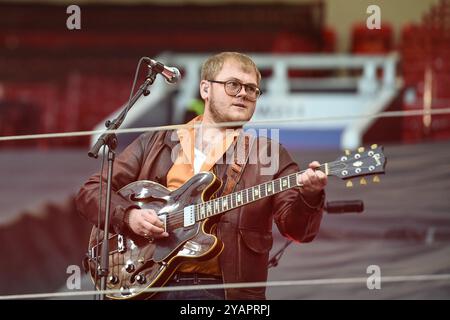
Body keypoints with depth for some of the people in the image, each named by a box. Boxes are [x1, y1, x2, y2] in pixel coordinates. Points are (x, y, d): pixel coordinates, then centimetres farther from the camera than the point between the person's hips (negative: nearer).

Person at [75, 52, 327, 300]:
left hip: (222, 289, -1)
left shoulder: (269, 155, 12)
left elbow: (298, 228, 2)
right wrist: (129, 215, -3)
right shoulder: (155, 144, 16)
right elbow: (91, 191, 15)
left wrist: (309, 195, -19)